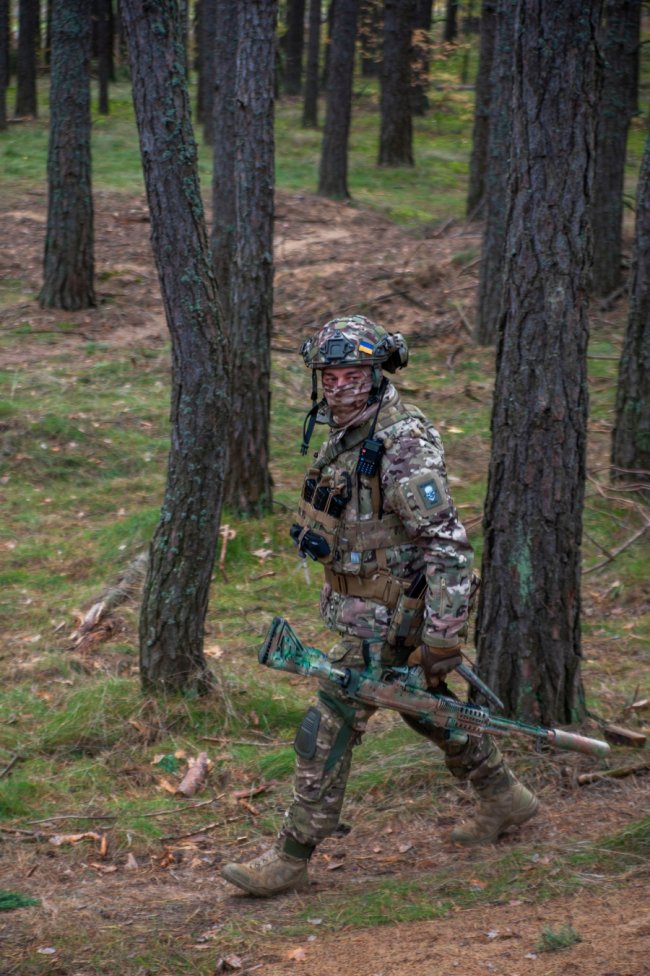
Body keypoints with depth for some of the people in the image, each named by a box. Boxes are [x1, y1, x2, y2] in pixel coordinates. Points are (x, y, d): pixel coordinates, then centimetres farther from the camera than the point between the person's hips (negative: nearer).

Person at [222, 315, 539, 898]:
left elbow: (450, 548, -27)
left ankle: (290, 860, 7)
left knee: (325, 734, -4)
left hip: (385, 623, -10)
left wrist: (442, 640, -27)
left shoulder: (405, 448, -25)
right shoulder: (350, 435, 4)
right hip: (361, 608, 10)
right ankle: (504, 800, 40)